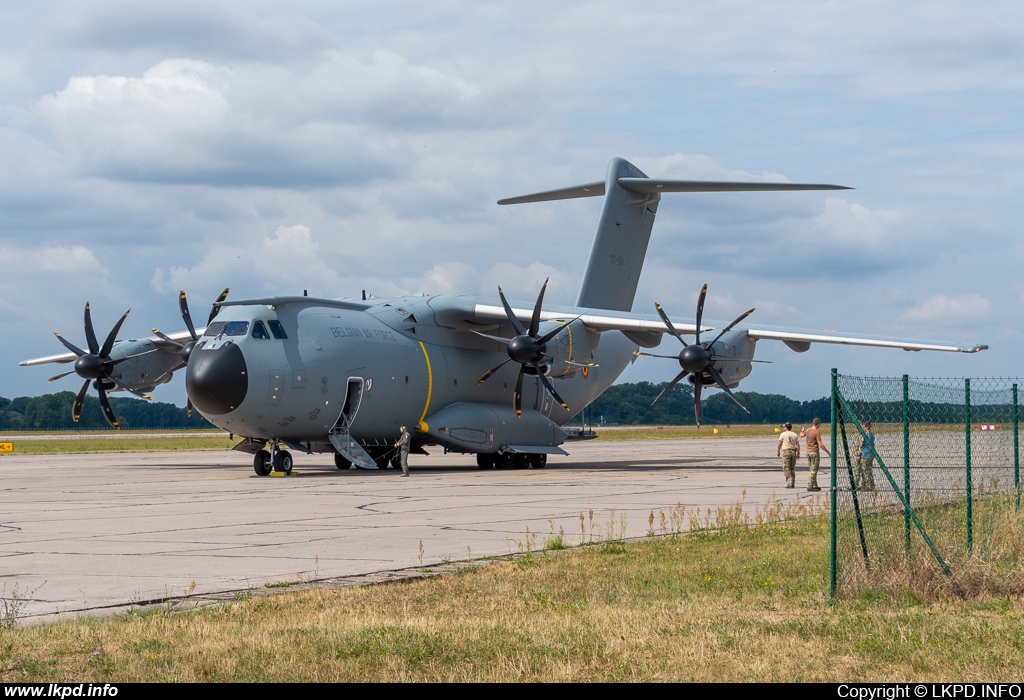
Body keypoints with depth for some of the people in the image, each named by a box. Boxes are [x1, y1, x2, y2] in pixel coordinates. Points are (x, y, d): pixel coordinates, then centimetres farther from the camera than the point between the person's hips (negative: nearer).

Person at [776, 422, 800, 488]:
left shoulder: (783, 434, -3)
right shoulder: (795, 435, 9)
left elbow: (780, 444, 2)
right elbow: (798, 445, 6)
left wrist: (778, 451, 15)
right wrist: (798, 453, 9)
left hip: (786, 452, -5)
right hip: (793, 452, 5)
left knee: (786, 468, -5)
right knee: (792, 469, 13)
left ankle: (789, 483, -15)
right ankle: (793, 484, 12)